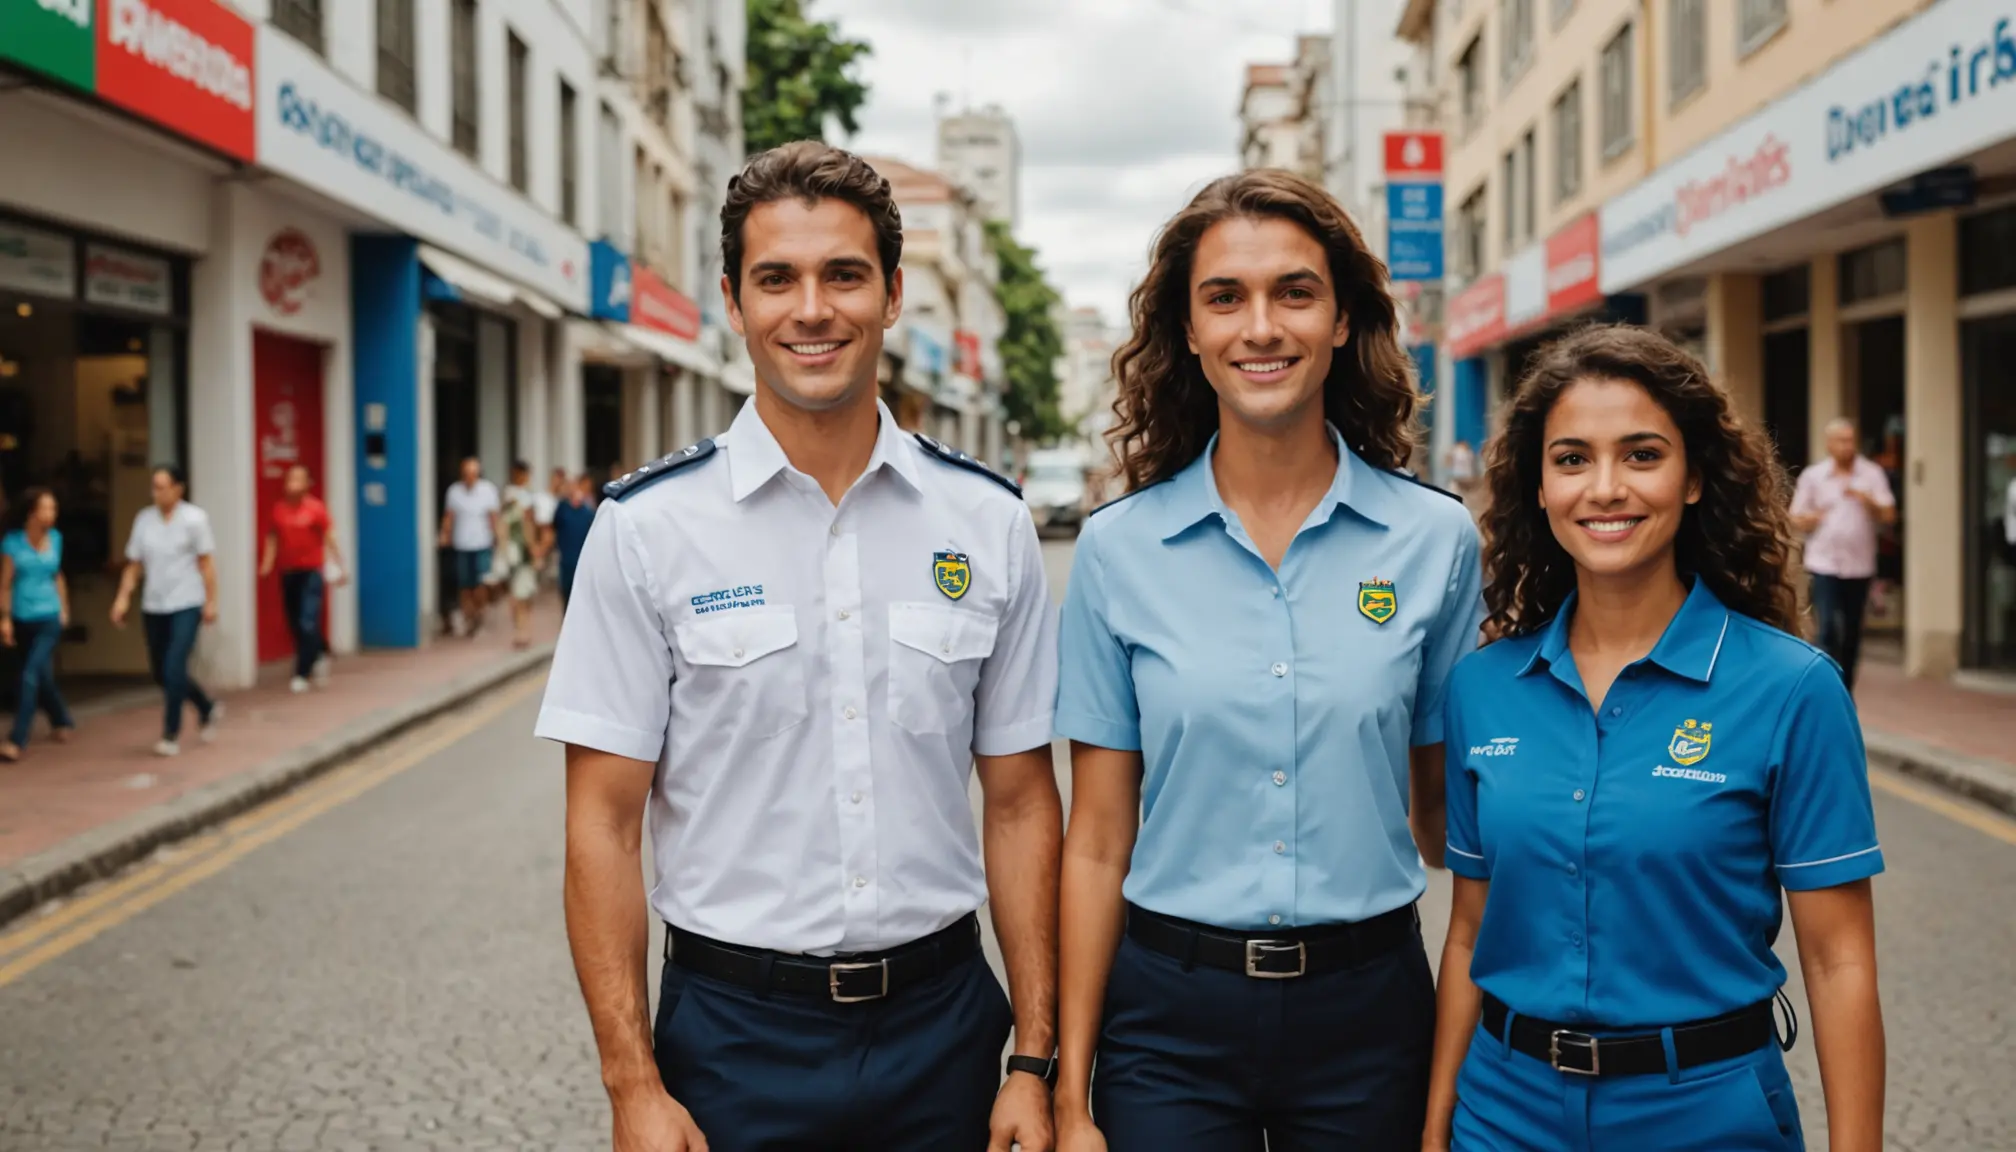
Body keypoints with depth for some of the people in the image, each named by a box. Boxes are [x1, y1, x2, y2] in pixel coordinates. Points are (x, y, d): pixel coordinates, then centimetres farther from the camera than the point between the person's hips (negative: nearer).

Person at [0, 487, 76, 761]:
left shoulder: (55, 539, 1)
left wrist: (64, 609, 14)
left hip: (49, 618, 0)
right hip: (22, 620, 0)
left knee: (31, 675, -12)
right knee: (42, 676, 13)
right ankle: (62, 722, 36)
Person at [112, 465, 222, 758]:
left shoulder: (194, 518, -6)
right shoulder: (144, 519, 4)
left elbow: (206, 563, -5)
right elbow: (134, 564, 7)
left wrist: (211, 602, -8)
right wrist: (123, 597, -3)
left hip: (186, 605, -5)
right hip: (153, 606, 5)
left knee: (174, 669, -12)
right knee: (160, 672, 10)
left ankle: (171, 735, 0)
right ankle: (208, 708, 32)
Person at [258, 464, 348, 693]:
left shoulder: (316, 509, -6)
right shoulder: (278, 509, 4)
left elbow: (329, 539, -5)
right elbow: (273, 538, 8)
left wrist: (339, 568, -8)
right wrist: (267, 564, -4)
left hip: (311, 572, -4)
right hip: (288, 573, 4)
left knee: (307, 624, -10)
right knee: (296, 625, 10)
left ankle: (302, 674, -5)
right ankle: (321, 654, 35)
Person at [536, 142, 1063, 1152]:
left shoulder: (990, 524, 0)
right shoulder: (646, 527, -6)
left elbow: (1021, 802, 3)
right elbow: (603, 822, -5)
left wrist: (1034, 1060, 0)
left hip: (940, 1021, 2)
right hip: (735, 1031, -2)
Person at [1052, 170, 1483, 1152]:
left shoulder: (1435, 539, -3)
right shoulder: (1118, 548, -4)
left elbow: (1447, 810, 5)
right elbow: (1098, 841, -1)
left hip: (1366, 1007, 1)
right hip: (1170, 1009, 0)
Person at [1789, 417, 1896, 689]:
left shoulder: (1872, 473, 4)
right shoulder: (1812, 476, 3)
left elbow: (1889, 516, 0)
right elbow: (1796, 519, 6)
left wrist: (1867, 500, -18)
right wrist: (1812, 519, -15)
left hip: (1860, 566, 2)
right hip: (1823, 565, -2)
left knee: (1852, 634, 10)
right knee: (1828, 629, -13)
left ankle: (1846, 693, 23)